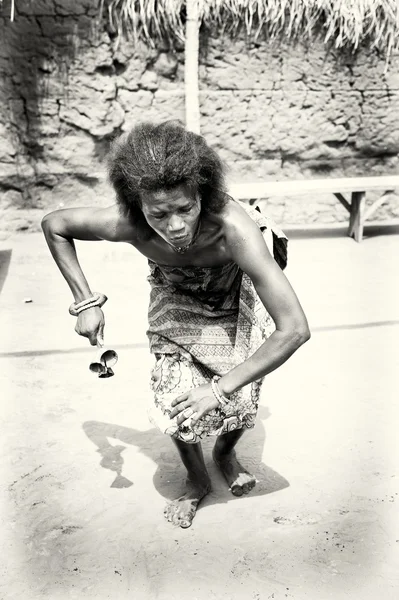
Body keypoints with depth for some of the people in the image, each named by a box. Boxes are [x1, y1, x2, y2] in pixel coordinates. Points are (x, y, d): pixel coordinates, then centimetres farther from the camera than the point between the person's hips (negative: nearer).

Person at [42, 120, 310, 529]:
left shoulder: (233, 227, -45)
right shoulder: (125, 225, -37)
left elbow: (295, 329, -44)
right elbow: (54, 224, -15)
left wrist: (220, 389, -40)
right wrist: (85, 302, -19)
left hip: (236, 288, -1)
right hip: (176, 294, 2)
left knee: (240, 399, -5)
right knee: (175, 399, -10)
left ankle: (225, 453, 34)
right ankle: (196, 480, 22)